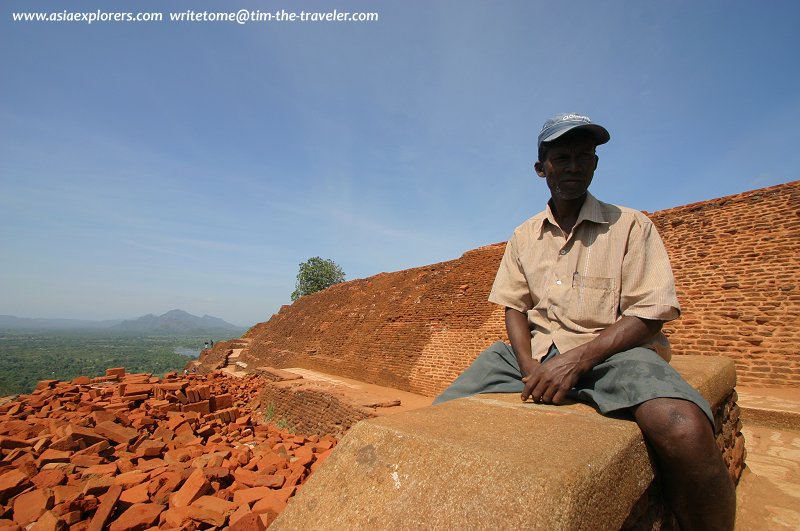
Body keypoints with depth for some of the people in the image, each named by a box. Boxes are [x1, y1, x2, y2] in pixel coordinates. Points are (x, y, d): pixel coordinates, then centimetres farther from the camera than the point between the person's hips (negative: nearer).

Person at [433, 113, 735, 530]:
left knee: (683, 430, -35)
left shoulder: (630, 226, 1)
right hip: (533, 352, 3)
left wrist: (576, 360, -21)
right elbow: (514, 308, 11)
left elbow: (648, 316, -7)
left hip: (610, 351, -2)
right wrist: (528, 365, -8)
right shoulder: (523, 237, 12)